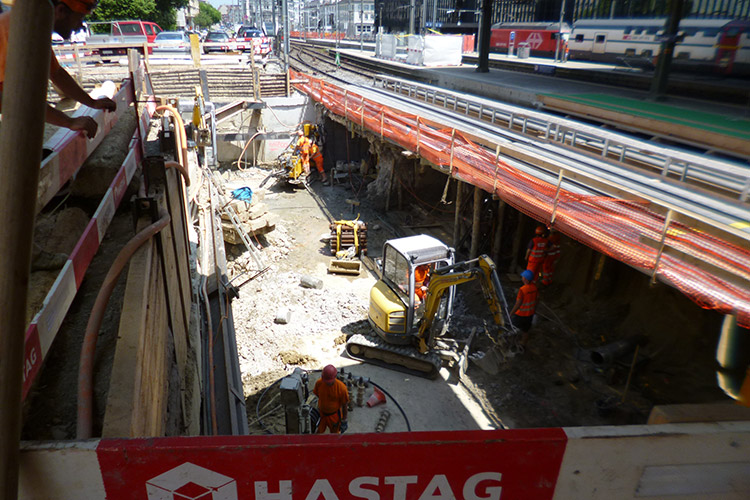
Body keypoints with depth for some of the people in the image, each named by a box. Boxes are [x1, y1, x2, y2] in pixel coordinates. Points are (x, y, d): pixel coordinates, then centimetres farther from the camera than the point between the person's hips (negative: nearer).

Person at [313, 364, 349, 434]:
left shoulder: (341, 387, -28)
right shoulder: (319, 383, -20)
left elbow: (344, 405, -15)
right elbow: (318, 396, 0)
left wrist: (344, 420, -6)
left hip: (334, 415, -2)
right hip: (321, 413, 2)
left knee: (335, 435, 17)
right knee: (319, 433, 19)